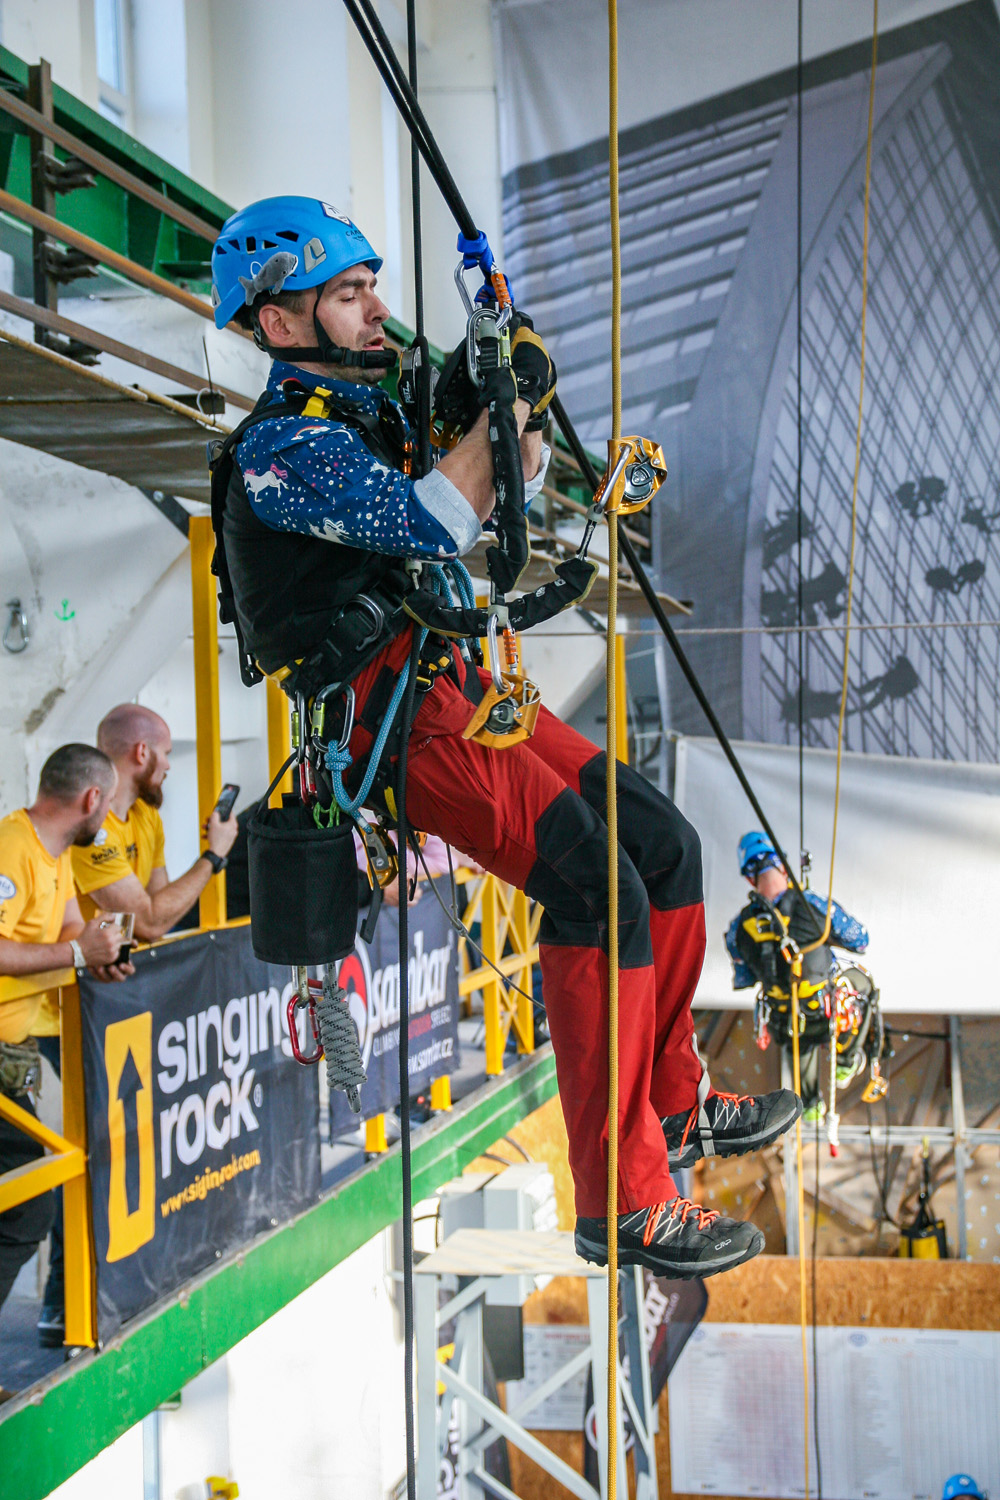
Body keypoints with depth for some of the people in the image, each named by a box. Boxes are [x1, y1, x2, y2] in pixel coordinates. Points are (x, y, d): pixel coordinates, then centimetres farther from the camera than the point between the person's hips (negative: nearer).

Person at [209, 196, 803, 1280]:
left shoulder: (373, 411, 18)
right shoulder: (278, 449, -11)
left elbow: (515, 493, 27)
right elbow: (432, 523, -24)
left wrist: (518, 402, 9)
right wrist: (511, 397, -14)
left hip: (463, 685, 9)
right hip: (391, 715, -9)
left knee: (664, 842, 3)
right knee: (601, 888, -22)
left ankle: (673, 1103, 18)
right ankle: (622, 1202, -19)